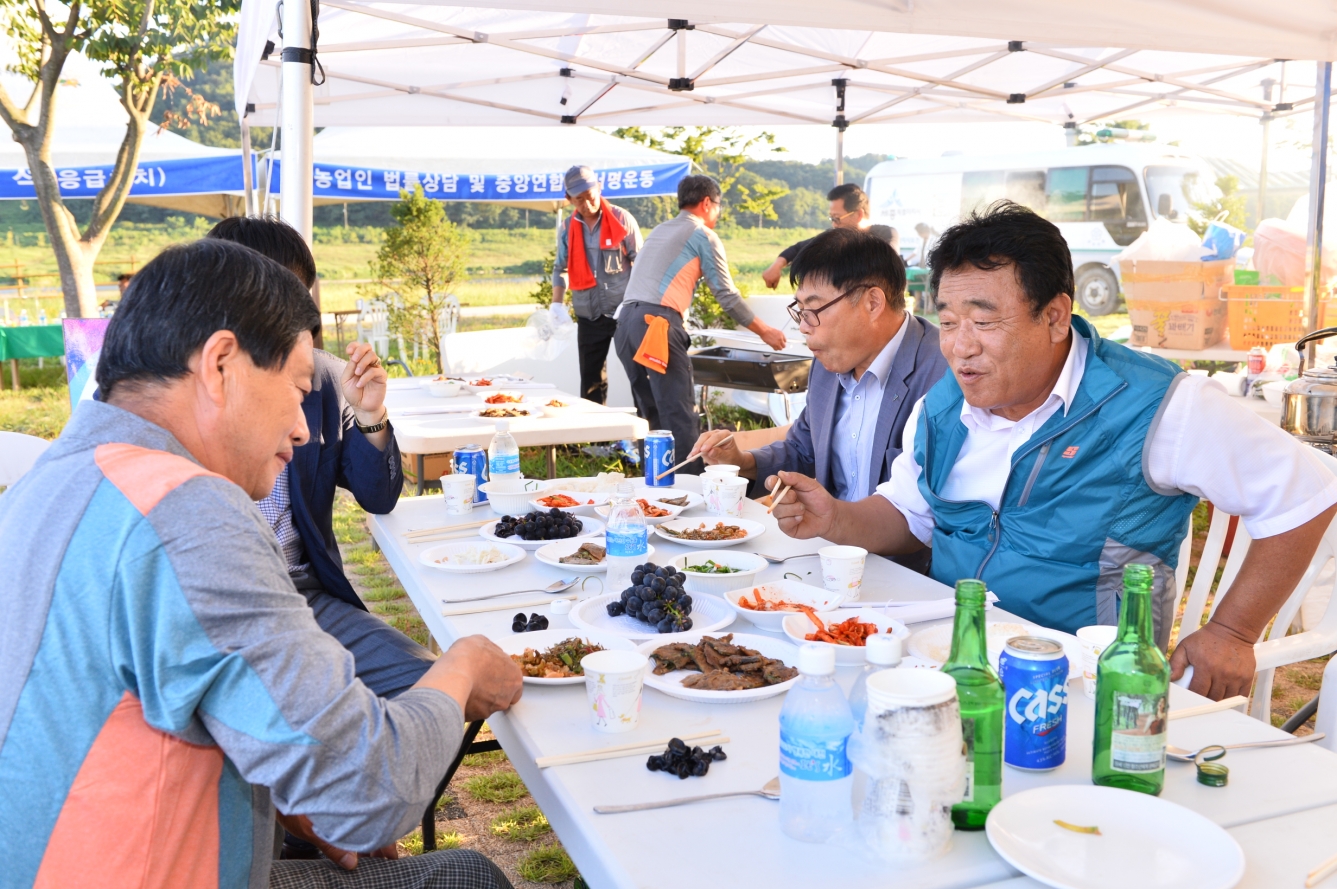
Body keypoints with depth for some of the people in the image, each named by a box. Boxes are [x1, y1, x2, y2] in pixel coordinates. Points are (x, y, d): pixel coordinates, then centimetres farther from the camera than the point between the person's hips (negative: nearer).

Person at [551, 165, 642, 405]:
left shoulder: (622, 219, -5)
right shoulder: (567, 229, 6)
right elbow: (560, 269, 17)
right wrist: (557, 303, 3)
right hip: (589, 316, 4)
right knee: (591, 380, 8)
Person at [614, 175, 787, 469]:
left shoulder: (659, 231, 26)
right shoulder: (704, 235, 4)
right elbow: (728, 295, 3)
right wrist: (765, 332, 14)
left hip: (625, 322, 8)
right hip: (657, 324, -8)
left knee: (653, 415, 13)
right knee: (680, 418, -8)